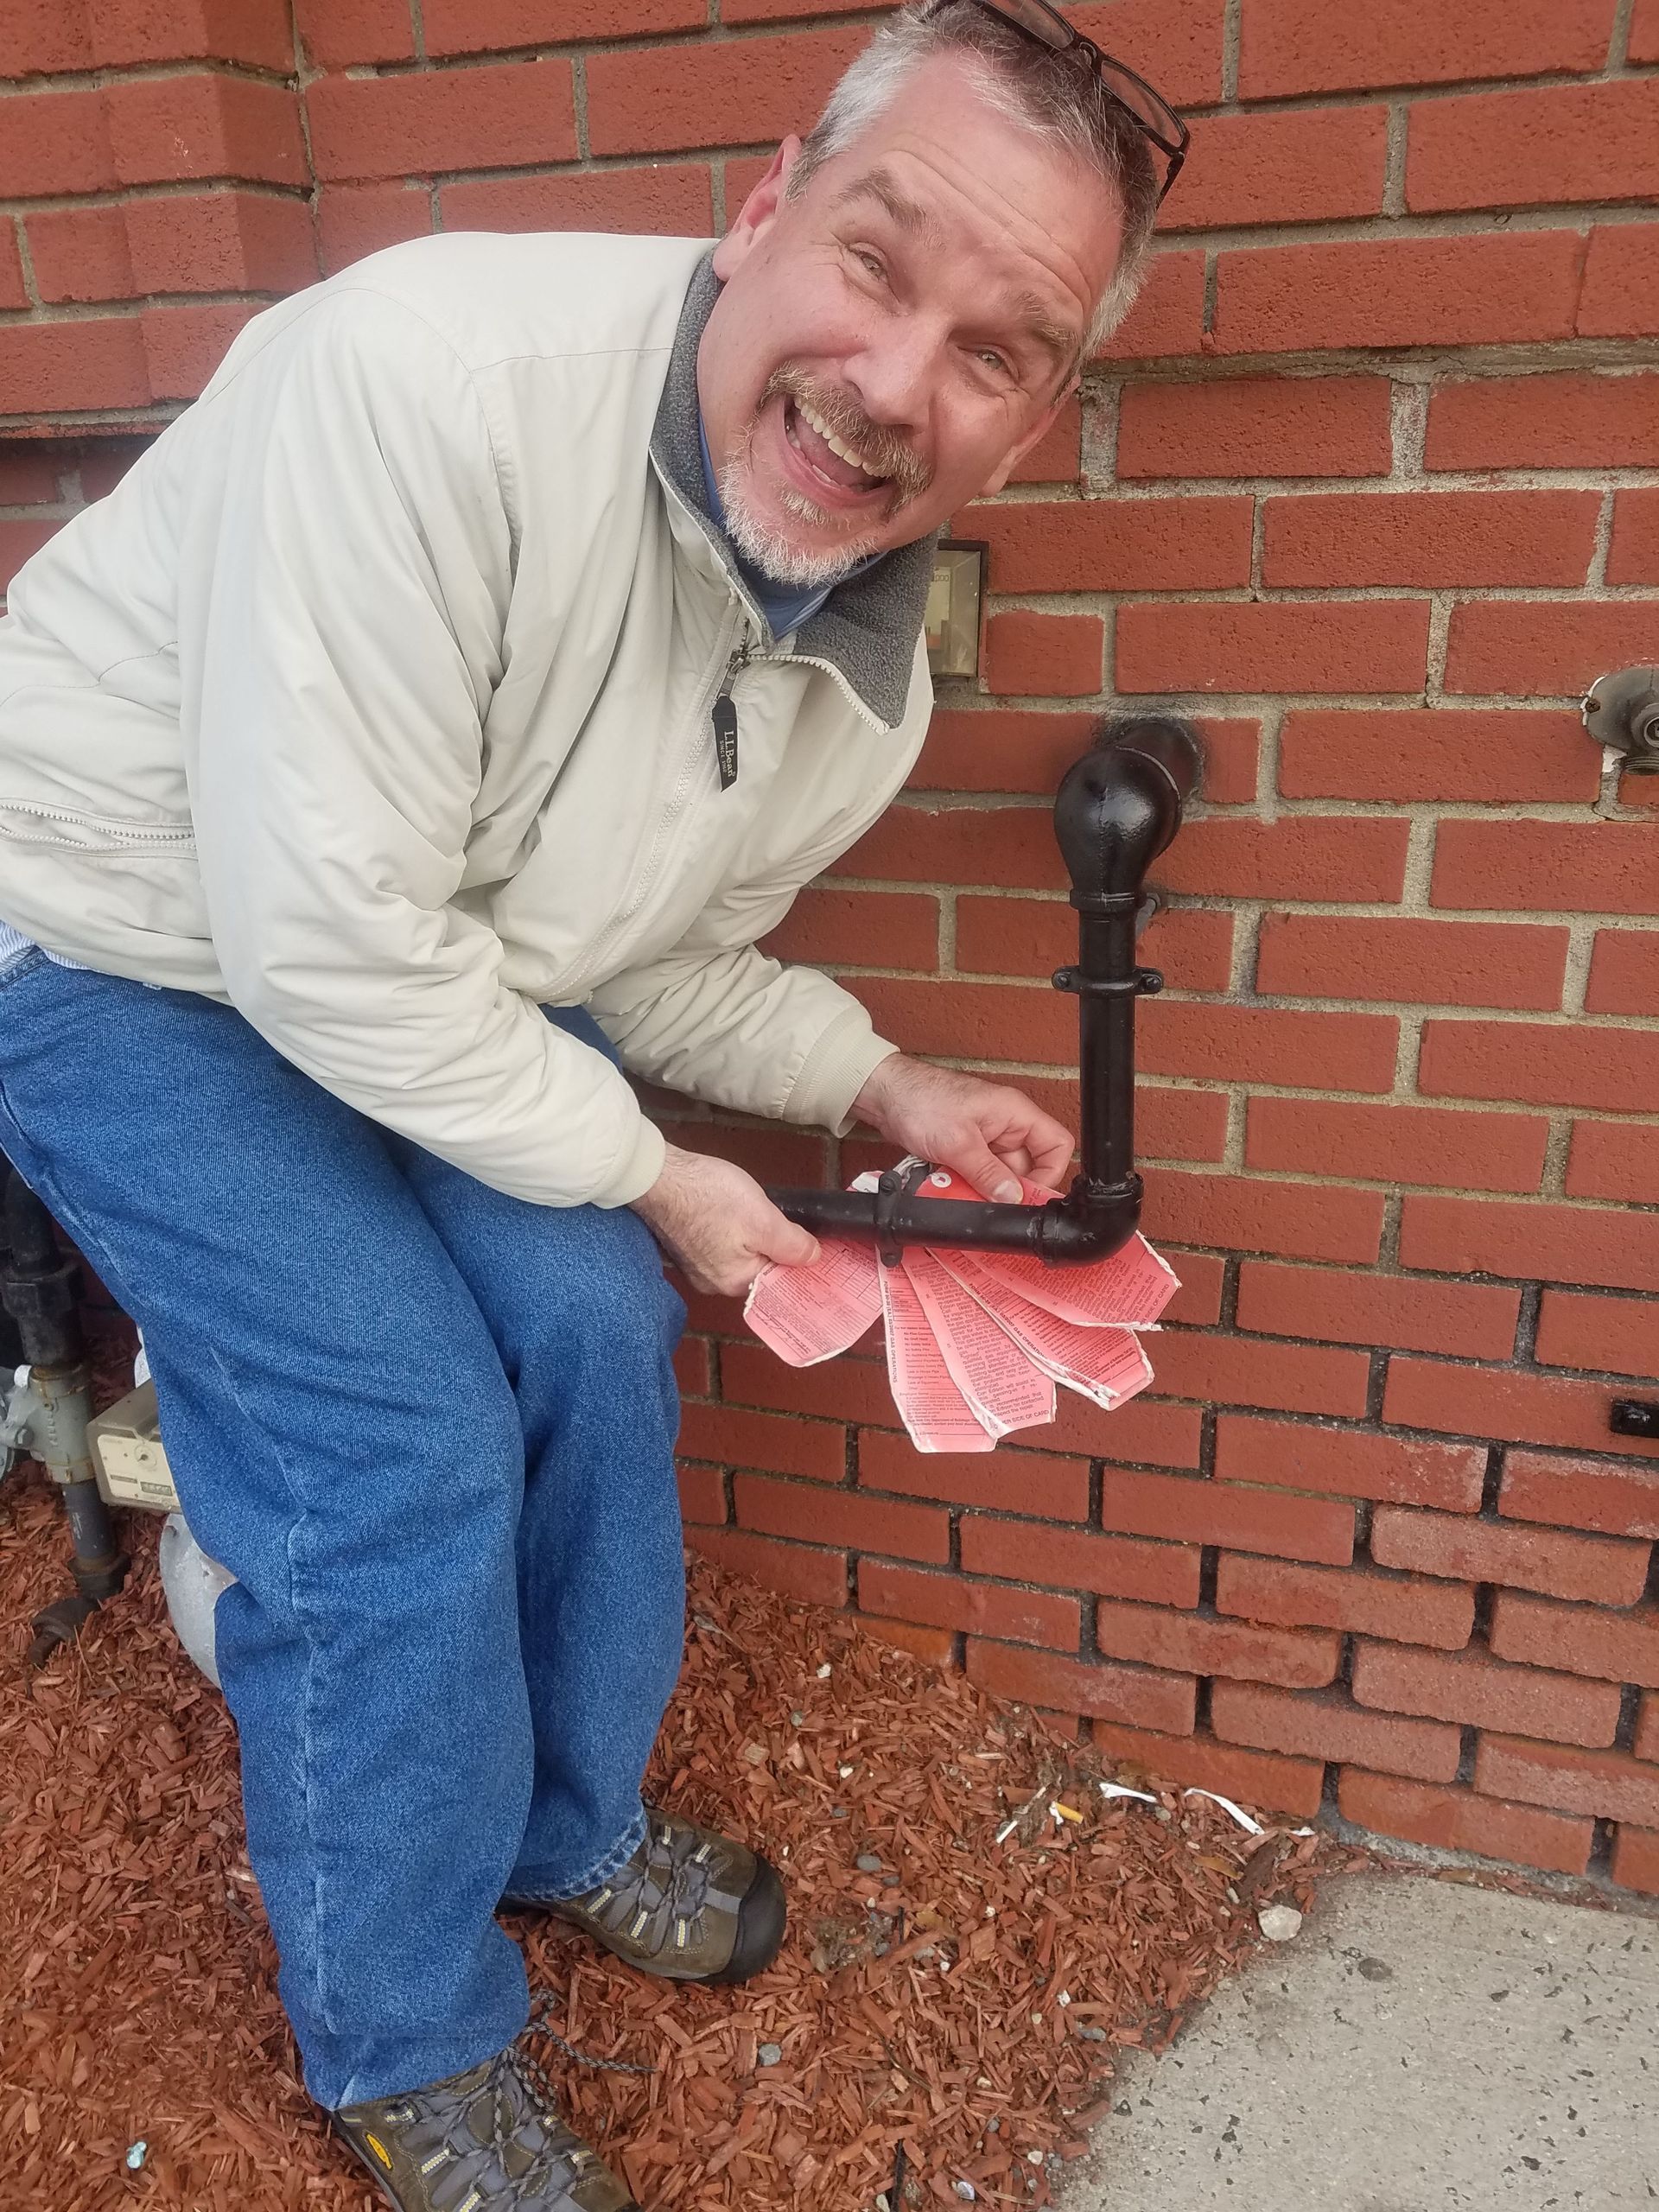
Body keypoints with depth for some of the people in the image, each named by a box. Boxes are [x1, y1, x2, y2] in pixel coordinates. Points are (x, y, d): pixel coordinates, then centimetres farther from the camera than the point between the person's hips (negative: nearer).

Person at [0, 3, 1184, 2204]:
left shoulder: (871, 684, -11)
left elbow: (661, 961, 4)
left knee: (593, 1335, -3)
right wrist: (646, 1174, -21)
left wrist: (886, 1087, -9)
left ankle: (572, 1822, 28)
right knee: (402, 1448, -13)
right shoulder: (425, 377, -35)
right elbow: (323, 939, -32)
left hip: (431, 969, 6)